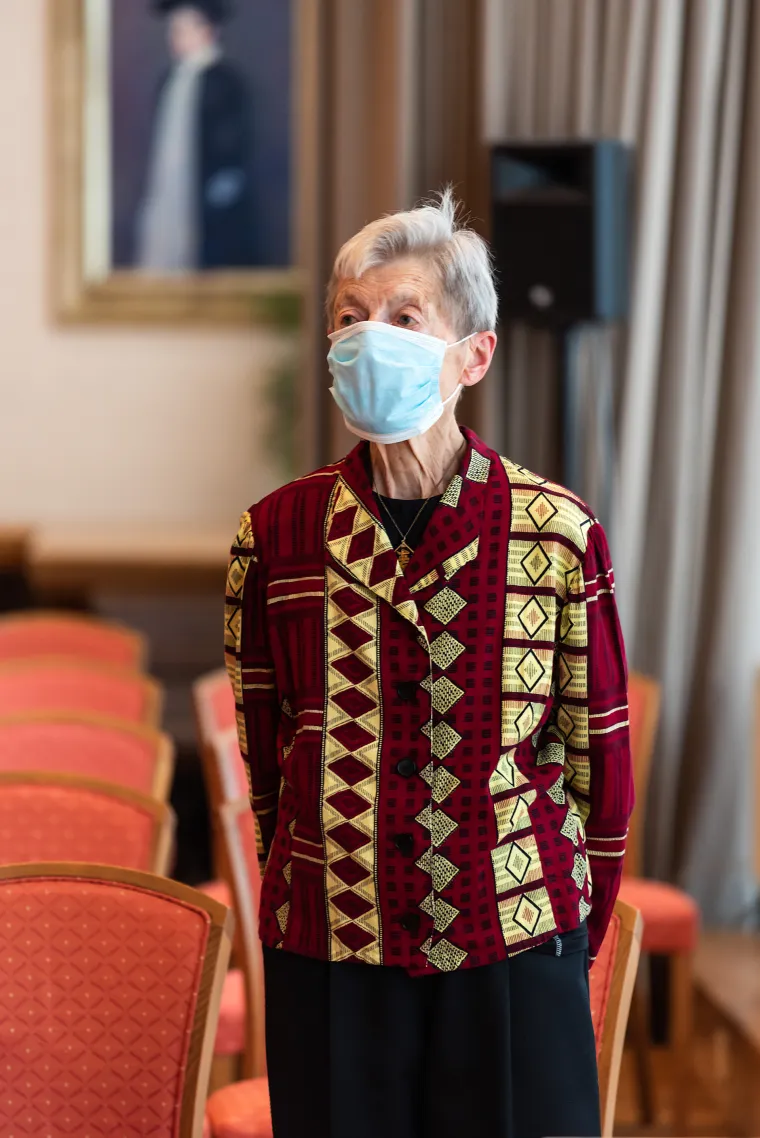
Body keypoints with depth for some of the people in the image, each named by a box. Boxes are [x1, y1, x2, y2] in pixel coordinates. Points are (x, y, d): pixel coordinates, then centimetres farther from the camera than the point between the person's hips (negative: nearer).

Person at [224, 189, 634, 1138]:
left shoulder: (559, 535, -5)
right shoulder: (275, 534, 0)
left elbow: (601, 760, 2)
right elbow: (264, 753, 9)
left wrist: (575, 939, 6)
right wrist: (300, 897, 12)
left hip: (515, 952, -1)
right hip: (326, 956, 1)